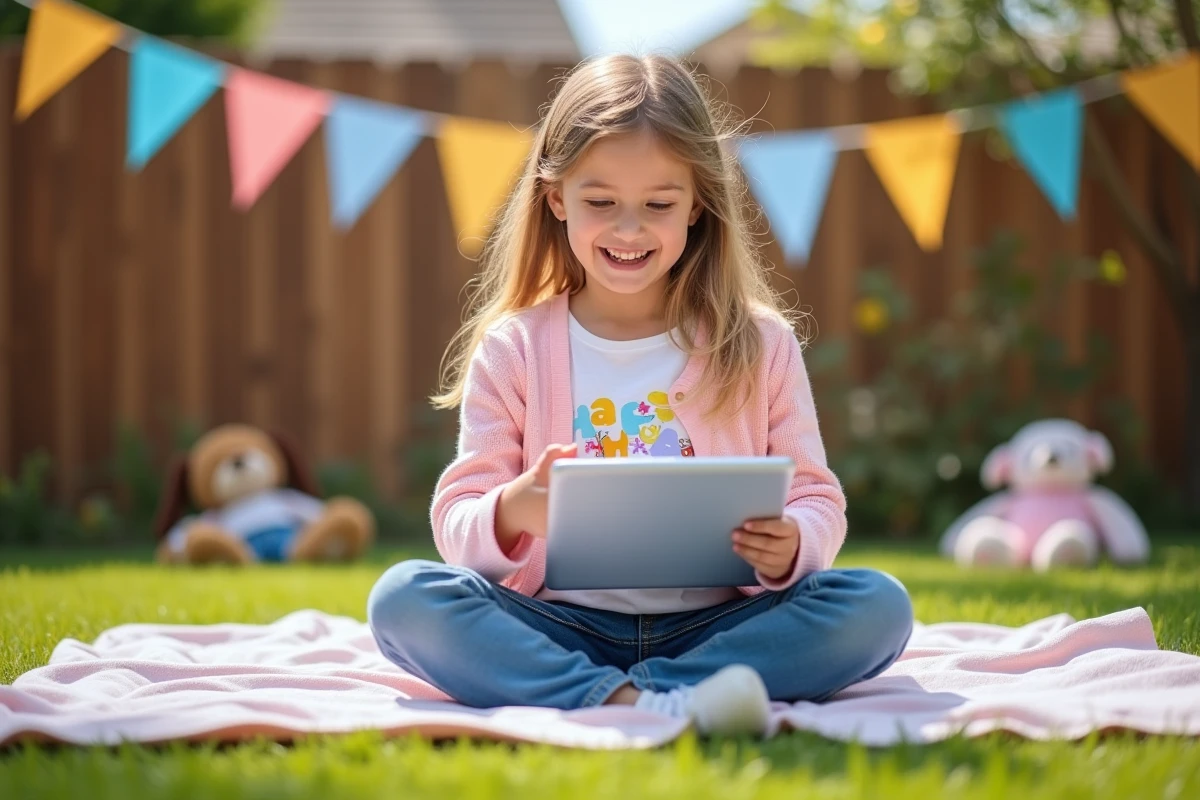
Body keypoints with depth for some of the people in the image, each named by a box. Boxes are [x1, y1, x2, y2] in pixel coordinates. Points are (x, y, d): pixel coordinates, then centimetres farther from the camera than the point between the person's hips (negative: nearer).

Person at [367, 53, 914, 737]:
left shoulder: (761, 345, 8)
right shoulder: (512, 351, 7)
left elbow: (818, 501, 6)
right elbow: (456, 522, 2)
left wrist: (791, 545, -19)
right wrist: (511, 512, -23)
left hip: (714, 624, 1)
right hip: (561, 625, 0)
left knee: (878, 604, -24)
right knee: (402, 597, -27)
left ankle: (643, 695, -34)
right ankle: (629, 703, -44)